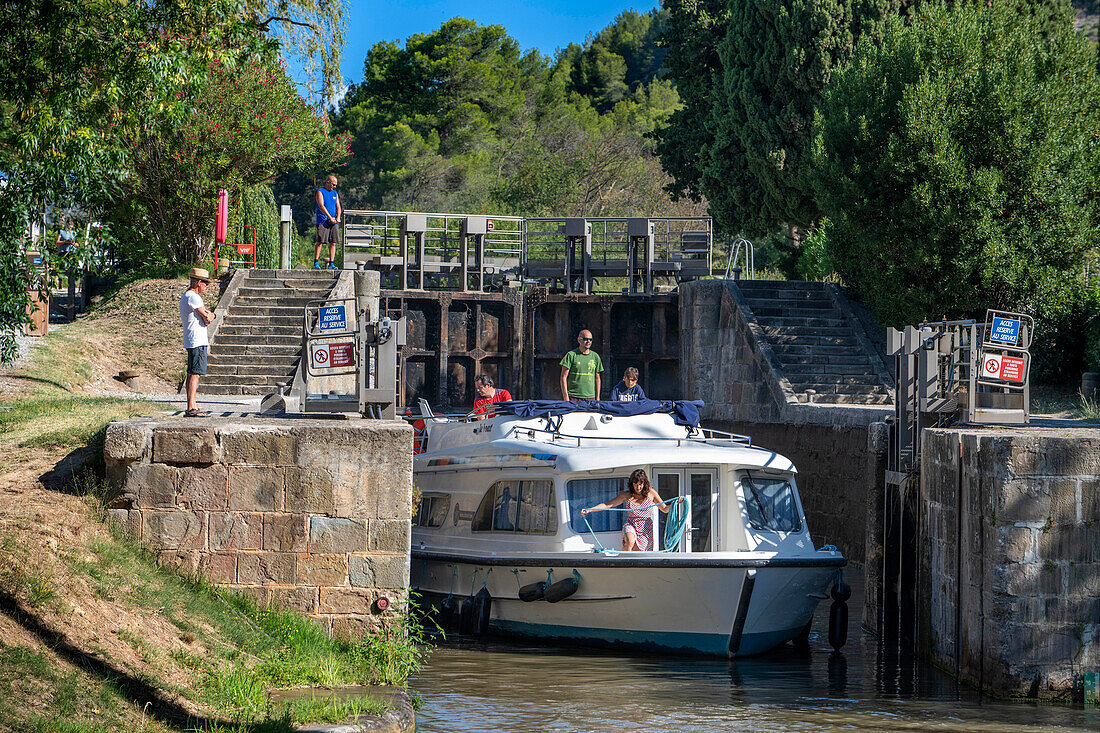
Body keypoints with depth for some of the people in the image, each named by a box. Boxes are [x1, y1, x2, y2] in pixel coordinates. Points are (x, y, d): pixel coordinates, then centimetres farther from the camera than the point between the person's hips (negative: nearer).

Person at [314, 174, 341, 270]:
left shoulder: (335, 193, 19)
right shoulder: (320, 192, 0)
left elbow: (338, 207, 15)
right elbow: (321, 206, -10)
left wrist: (338, 217, -5)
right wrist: (330, 218, -15)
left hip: (333, 222, 5)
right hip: (322, 221, -5)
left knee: (333, 243, 0)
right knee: (320, 242, -9)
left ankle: (331, 264, 1)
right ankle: (316, 263, -7)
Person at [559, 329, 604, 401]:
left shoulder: (595, 357, 12)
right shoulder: (571, 355, -1)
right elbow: (563, 377, -4)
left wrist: (597, 398, 11)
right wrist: (566, 397, -11)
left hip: (590, 397, 3)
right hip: (573, 397, -3)